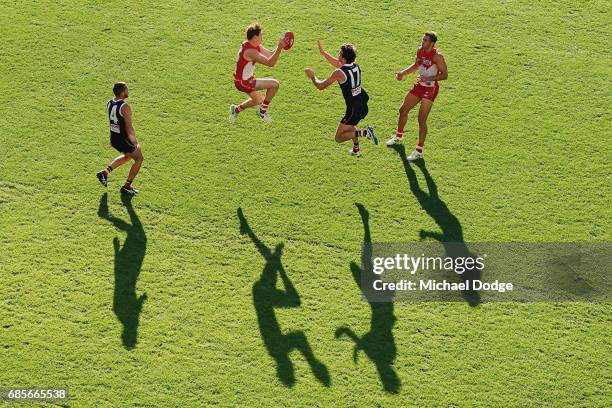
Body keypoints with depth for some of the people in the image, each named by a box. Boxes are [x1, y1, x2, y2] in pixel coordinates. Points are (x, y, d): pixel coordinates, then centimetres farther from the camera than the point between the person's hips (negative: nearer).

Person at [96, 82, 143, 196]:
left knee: (128, 156, 32)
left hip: (113, 138, 8)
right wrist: (135, 143, -11)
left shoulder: (109, 104, 2)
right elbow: (129, 128, -25)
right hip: (123, 140, -8)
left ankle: (105, 172, 24)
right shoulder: (125, 107, -23)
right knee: (139, 159, 14)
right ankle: (126, 187, 17)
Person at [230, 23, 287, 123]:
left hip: (242, 80, 11)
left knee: (257, 100, 31)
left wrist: (279, 46, -12)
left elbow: (271, 54, 4)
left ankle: (236, 109, 48)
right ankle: (262, 111, -1)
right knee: (274, 84, -15)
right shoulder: (250, 51, -30)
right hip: (244, 82, -11)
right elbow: (270, 63, -35)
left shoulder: (255, 46, 1)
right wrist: (279, 48, -39)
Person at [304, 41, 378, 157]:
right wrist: (322, 51, 21)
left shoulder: (339, 73, -20)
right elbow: (336, 63, 22)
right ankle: (356, 149, 40)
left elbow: (320, 86, -9)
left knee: (339, 138, 1)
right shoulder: (356, 66, 2)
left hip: (354, 110, -8)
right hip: (364, 107, 8)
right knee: (350, 125, 38)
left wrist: (312, 76, 9)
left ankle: (364, 133, -15)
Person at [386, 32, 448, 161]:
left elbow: (444, 75, -21)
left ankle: (419, 150, -3)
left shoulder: (437, 56, -21)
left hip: (430, 88, -8)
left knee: (422, 119, -12)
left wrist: (428, 78, -32)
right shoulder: (420, 51, 0)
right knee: (403, 110, 17)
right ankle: (398, 136, 42)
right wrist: (402, 73, 5)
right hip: (419, 86, 8)